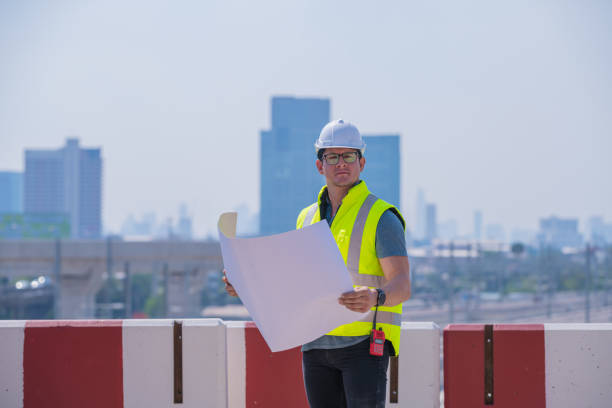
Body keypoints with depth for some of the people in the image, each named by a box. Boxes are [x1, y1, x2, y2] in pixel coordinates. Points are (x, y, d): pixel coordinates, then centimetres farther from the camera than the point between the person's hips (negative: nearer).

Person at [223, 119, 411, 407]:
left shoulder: (381, 217, -5)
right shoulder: (308, 217, 15)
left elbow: (402, 285, -15)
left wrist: (375, 297, -37)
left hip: (365, 343, -6)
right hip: (316, 346, 6)